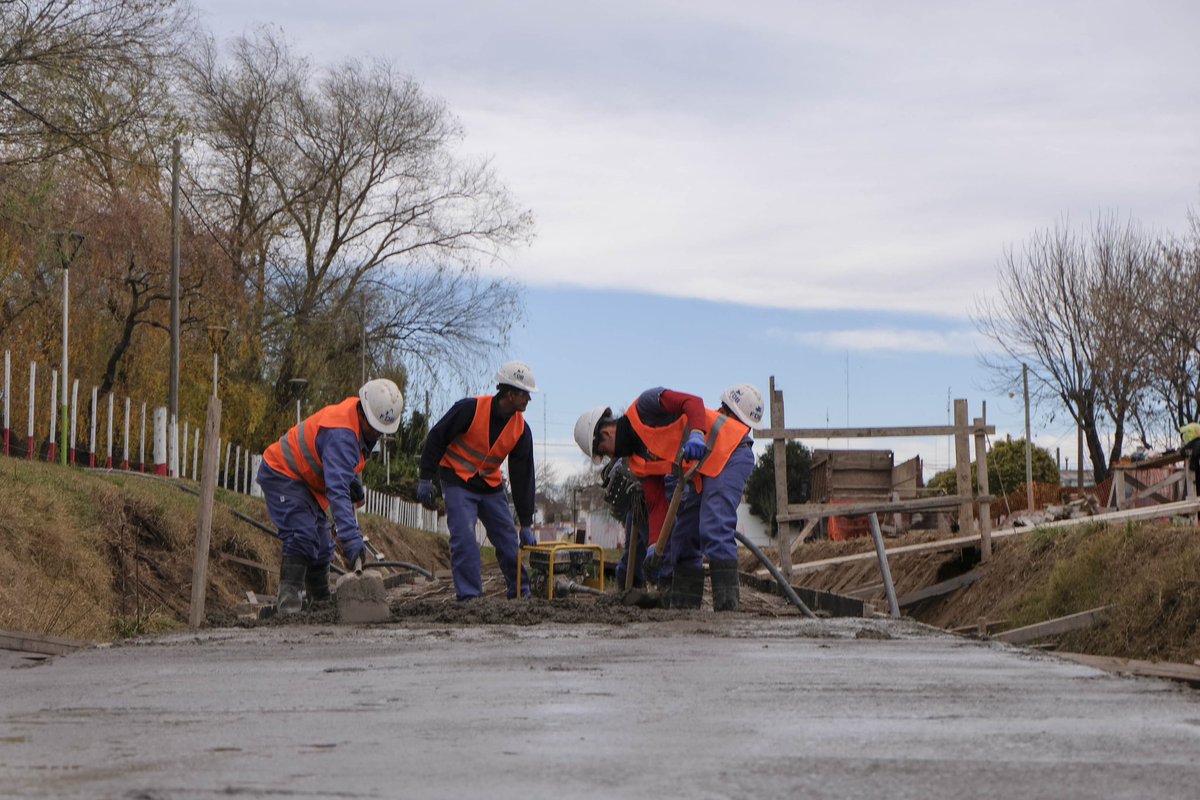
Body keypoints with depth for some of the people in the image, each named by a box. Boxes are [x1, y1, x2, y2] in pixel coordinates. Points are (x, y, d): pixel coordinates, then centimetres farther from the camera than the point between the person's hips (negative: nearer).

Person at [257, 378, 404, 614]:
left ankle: (321, 602, 20)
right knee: (303, 535, -25)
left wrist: (351, 479, 8)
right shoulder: (341, 434, -36)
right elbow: (337, 490, -45)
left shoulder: (360, 420, -5)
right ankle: (289, 600, -26)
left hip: (306, 479, 10)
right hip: (280, 473, -10)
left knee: (322, 545, 11)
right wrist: (351, 538, -51)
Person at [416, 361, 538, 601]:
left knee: (508, 540, 4)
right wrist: (426, 479, -14)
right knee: (464, 538, -17)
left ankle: (522, 593, 17)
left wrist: (526, 524, -5)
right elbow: (436, 439, -13)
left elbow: (523, 477, -4)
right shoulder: (470, 409, -22)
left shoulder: (521, 430, -7)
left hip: (491, 486, 5)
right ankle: (469, 596, -14)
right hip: (458, 481, -5)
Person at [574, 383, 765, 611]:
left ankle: (727, 607, -23)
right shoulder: (637, 461, 15)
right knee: (682, 539, 11)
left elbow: (693, 402, -18)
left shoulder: (642, 408, -6)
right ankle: (682, 607, 14)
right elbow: (657, 503, 9)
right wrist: (655, 546, -2)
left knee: (715, 532, -20)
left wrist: (696, 434, -35)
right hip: (703, 473, 10)